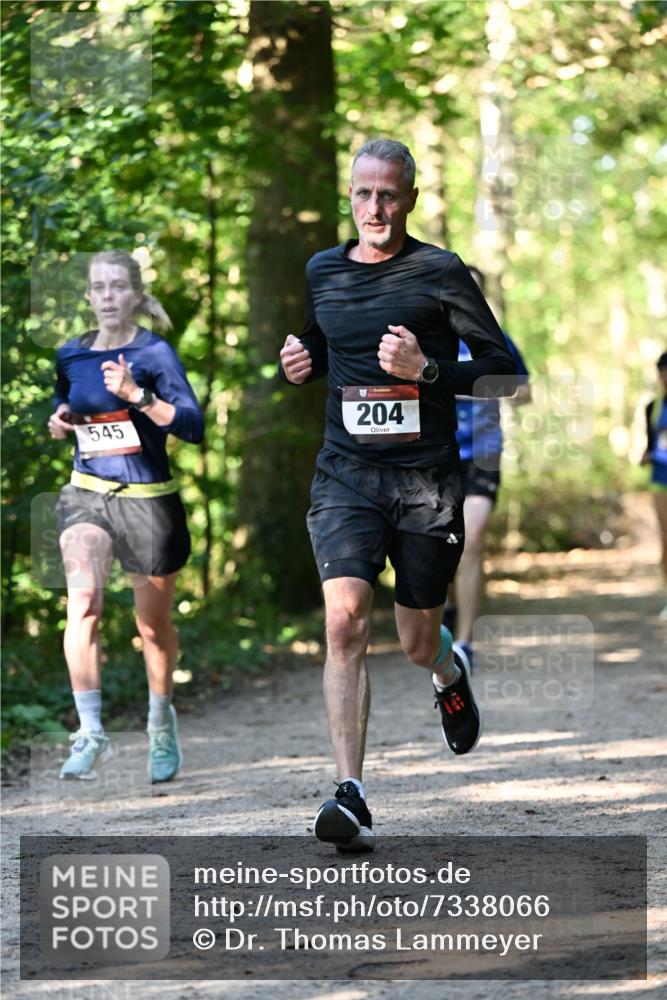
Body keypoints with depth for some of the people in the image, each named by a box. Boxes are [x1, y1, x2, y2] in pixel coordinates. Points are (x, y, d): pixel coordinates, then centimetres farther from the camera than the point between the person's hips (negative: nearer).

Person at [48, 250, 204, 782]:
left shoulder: (154, 353, -7)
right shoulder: (71, 355, 6)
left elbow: (194, 425, -16)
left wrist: (137, 395, -26)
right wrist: (59, 424, 2)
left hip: (148, 499, -2)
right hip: (86, 494, 2)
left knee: (154, 624, 10)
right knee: (83, 601, -22)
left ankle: (161, 722, 35)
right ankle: (91, 733, -20)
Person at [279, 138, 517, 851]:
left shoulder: (441, 273, -4)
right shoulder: (320, 272, 9)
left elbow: (503, 369, -3)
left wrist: (428, 370, -18)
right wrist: (298, 363, 5)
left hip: (426, 479, -2)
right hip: (346, 474, 2)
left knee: (417, 644, 10)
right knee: (344, 620, -19)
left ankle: (450, 674, 50)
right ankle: (350, 796, -22)